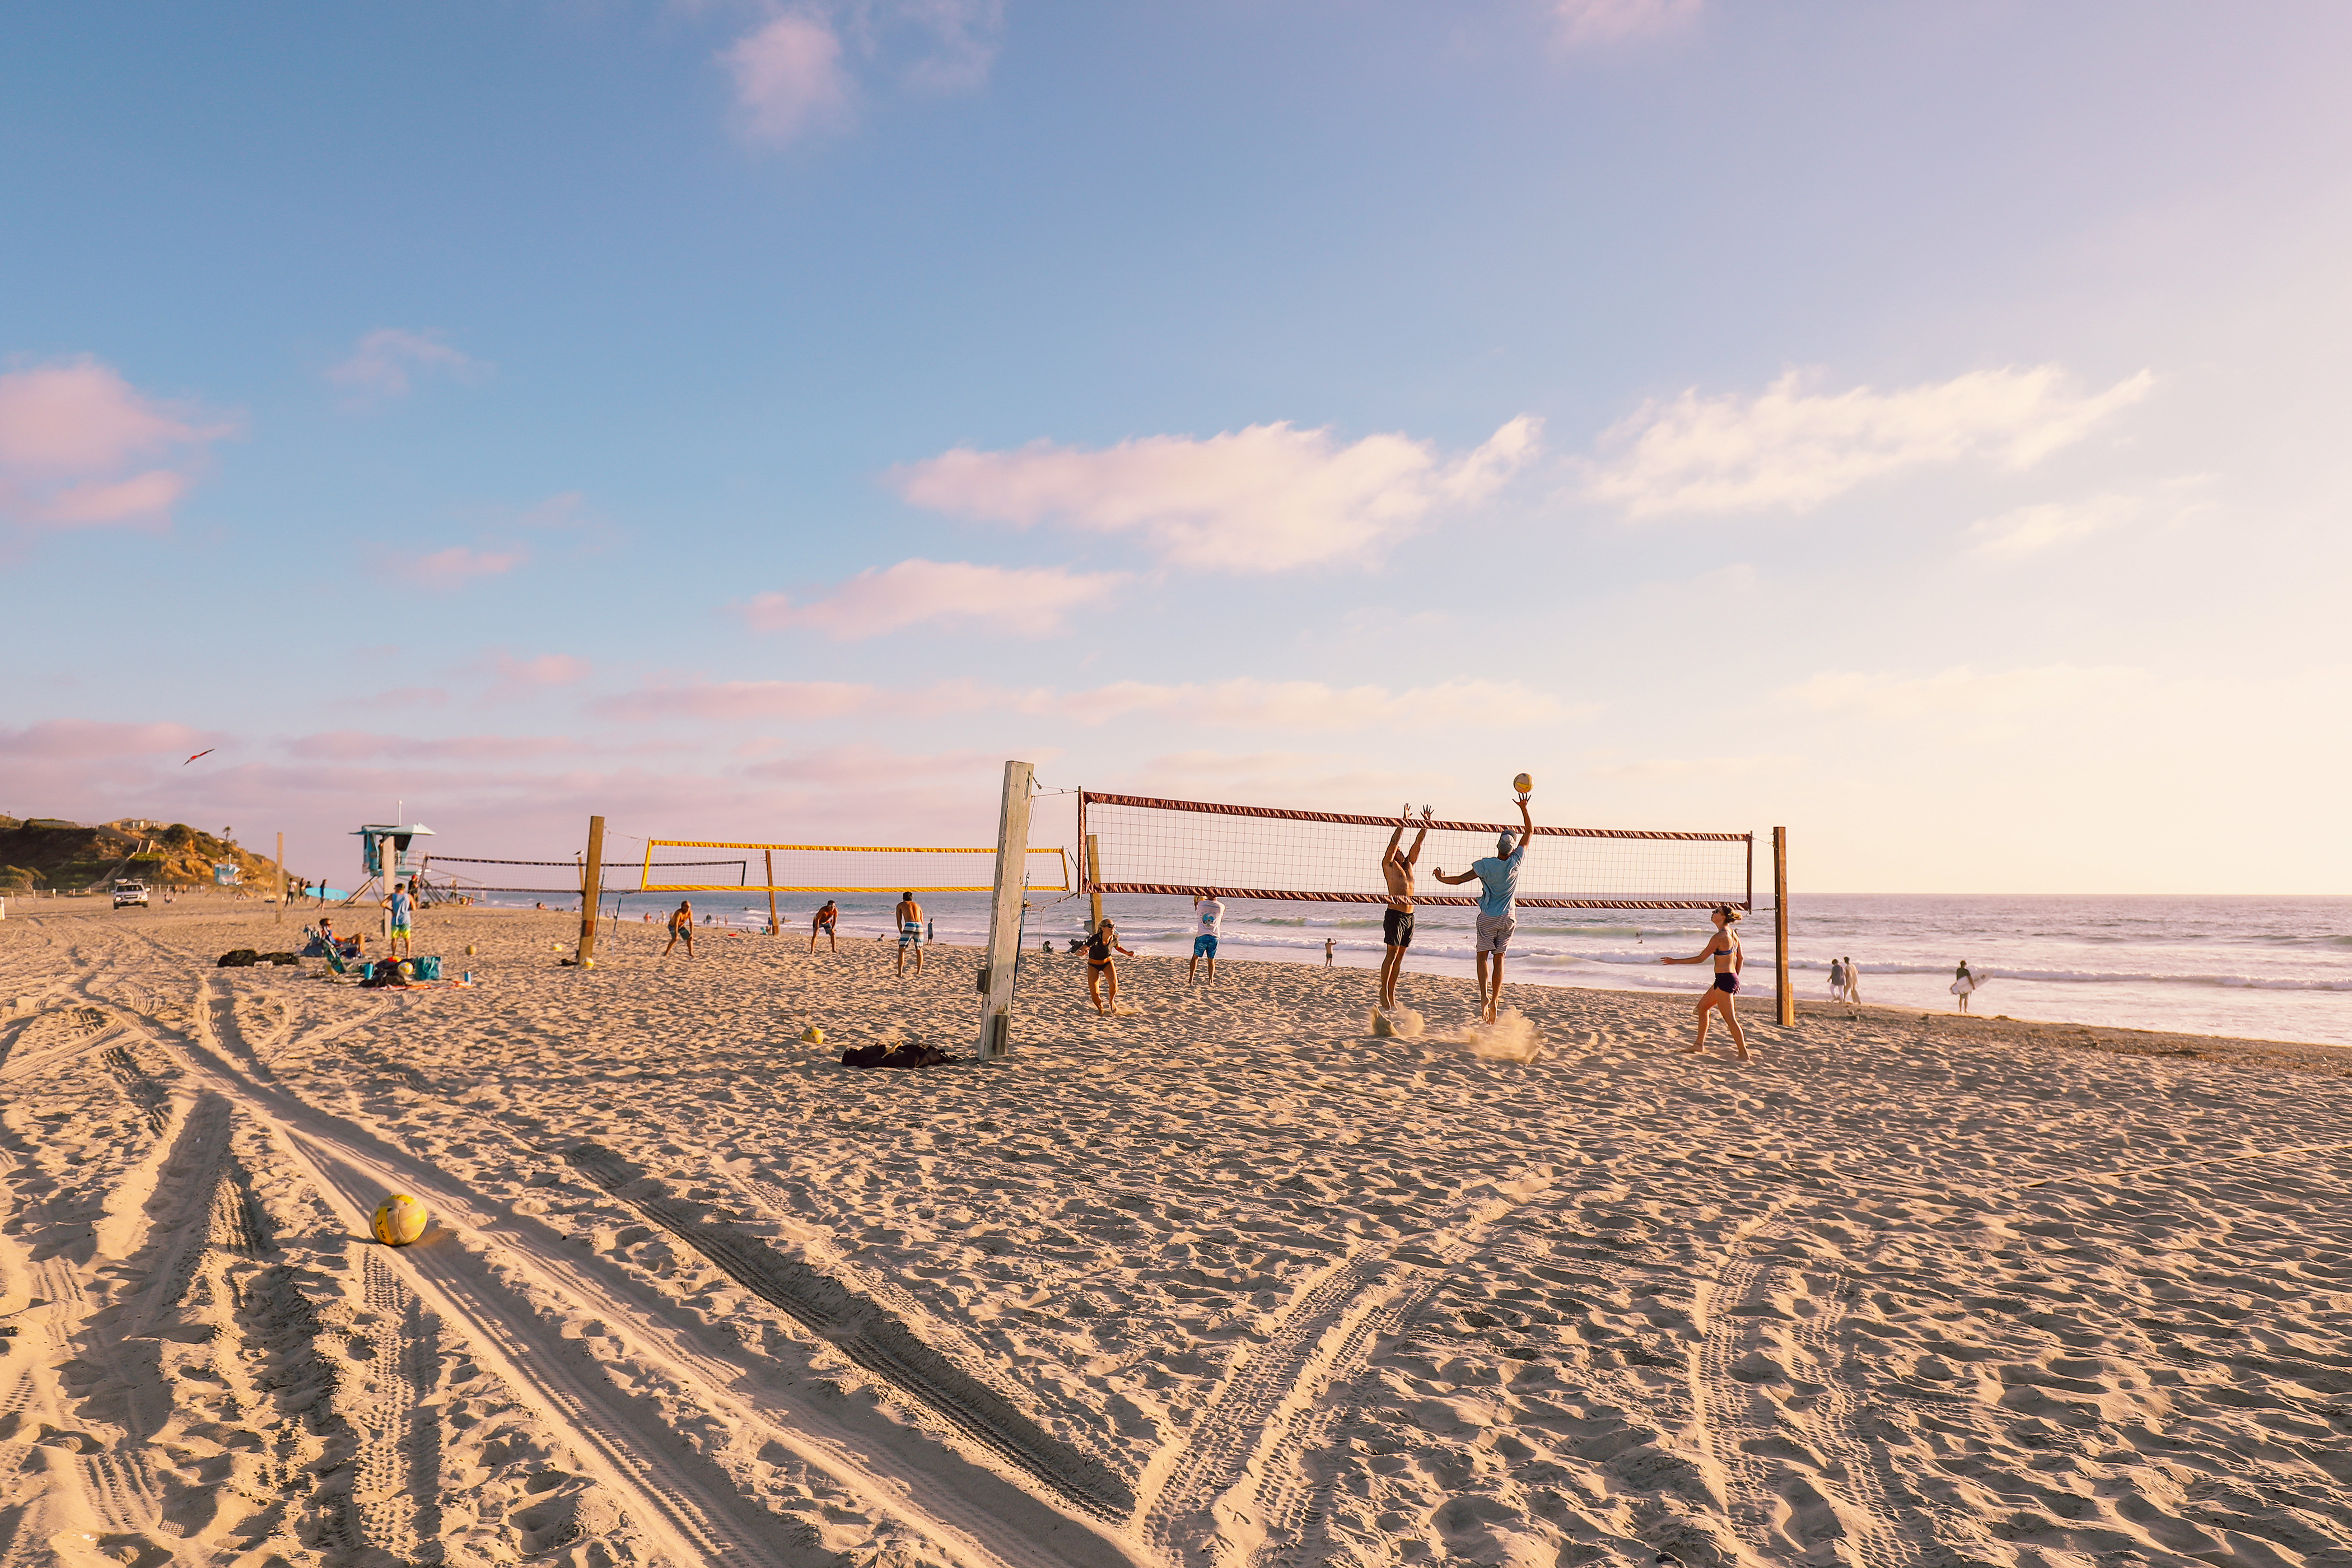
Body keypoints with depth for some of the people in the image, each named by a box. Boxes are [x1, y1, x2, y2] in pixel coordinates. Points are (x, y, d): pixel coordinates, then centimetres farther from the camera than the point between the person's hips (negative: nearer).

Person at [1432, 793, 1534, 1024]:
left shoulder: (1485, 865, -13)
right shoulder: (1516, 862, -8)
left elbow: (1458, 880, -9)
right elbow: (1530, 831, 3)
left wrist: (1441, 878, 5)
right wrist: (1524, 808, 3)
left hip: (1488, 918, -2)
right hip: (1507, 918, 2)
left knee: (1483, 956, 4)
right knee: (1499, 958, 10)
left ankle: (1484, 996, -16)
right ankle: (1495, 1001, 6)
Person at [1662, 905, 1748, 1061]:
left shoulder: (1719, 937, -18)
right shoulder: (1733, 934, 9)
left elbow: (1700, 958, -14)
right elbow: (1740, 958, 17)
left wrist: (1675, 961, -8)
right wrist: (1735, 979, 27)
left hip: (1724, 979, -10)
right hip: (1732, 978, 10)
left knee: (1730, 1018, -5)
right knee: (1702, 1007, 19)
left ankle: (1744, 1053, -2)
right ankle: (1700, 1045, 25)